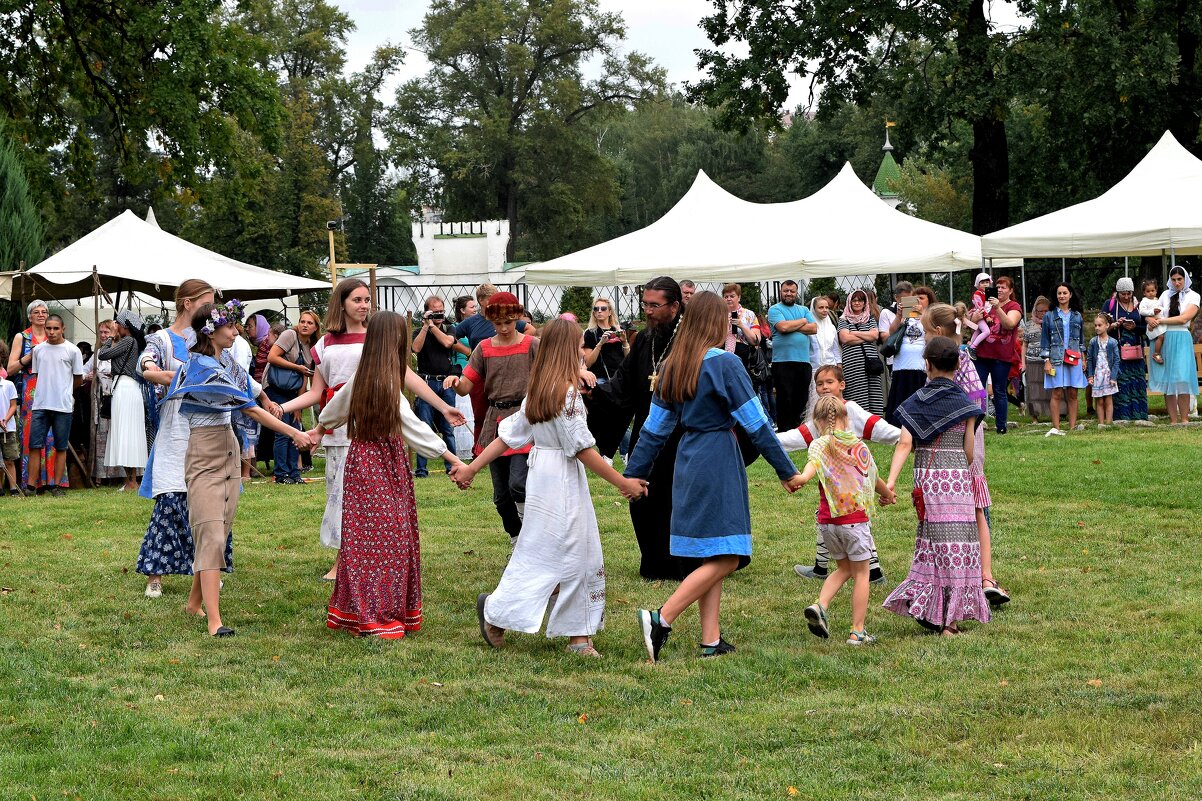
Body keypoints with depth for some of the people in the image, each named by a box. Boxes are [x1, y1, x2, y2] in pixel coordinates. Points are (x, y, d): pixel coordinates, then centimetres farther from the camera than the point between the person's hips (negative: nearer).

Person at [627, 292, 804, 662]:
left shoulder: (672, 365, 9)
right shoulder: (724, 363, -11)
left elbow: (655, 427, 12)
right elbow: (755, 422, -10)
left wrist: (634, 474, 18)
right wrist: (786, 471, -4)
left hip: (688, 461, 8)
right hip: (719, 461, -8)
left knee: (710, 556, 12)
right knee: (725, 558, -7)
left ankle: (711, 640, 9)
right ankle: (661, 619, -18)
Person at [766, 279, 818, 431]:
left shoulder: (804, 310, 18)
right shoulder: (775, 310, 3)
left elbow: (814, 328, 3)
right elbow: (782, 327, -15)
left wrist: (792, 326, -7)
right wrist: (802, 322, 0)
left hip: (804, 361, 5)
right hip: (783, 361, -5)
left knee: (801, 399, 8)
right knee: (784, 400, -5)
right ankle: (785, 432, -1)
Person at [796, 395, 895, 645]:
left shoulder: (819, 445, 0)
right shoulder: (859, 446, 4)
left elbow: (812, 465, -24)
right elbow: (874, 479, 17)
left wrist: (802, 478, -43)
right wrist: (888, 494, 37)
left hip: (827, 520, 2)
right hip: (856, 519, -2)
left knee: (844, 568, 21)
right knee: (861, 574, 8)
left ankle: (820, 605, 0)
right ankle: (857, 631, 7)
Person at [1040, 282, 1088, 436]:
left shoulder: (1077, 316, 13)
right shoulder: (1049, 316, 5)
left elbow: (1082, 339, 18)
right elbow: (1044, 340, 3)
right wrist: (1046, 361, -5)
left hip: (1074, 358, 3)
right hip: (1056, 358, -3)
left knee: (1072, 394, 2)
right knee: (1057, 393, -7)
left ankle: (1073, 426, 5)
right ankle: (1056, 428, -8)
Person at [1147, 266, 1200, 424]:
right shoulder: (1166, 295, 15)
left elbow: (1184, 318, -8)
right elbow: (1154, 313, 14)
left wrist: (1161, 320, -8)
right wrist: (1151, 319, -9)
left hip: (1181, 339, -3)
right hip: (1163, 339, 3)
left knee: (1181, 380, -12)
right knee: (1166, 381, -1)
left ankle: (1184, 420, -8)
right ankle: (1173, 421, 2)